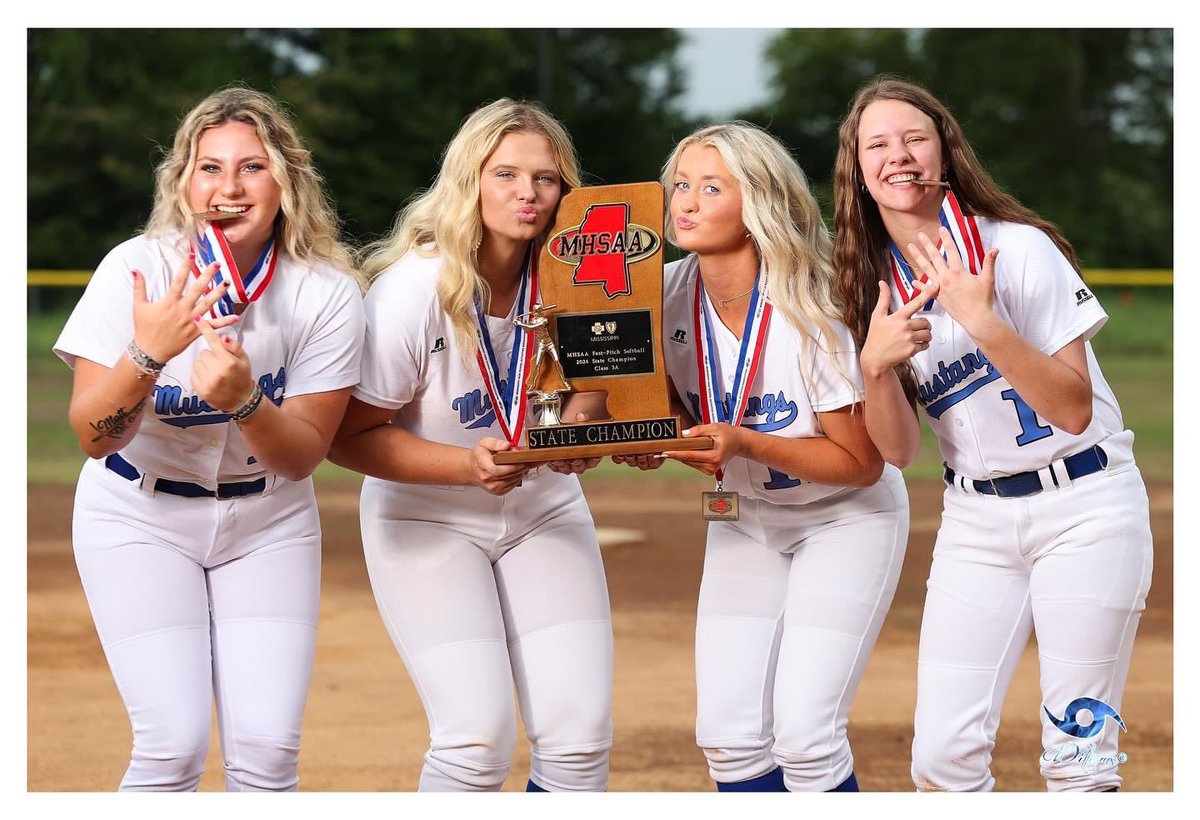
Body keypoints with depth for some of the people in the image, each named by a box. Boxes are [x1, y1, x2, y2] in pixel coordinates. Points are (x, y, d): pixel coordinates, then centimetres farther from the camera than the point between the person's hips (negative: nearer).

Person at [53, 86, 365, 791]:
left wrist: (243, 400, -32)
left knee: (267, 751, -10)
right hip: (139, 517, -2)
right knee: (175, 746, -15)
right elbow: (94, 437, -17)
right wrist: (147, 354, -36)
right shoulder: (137, 270, -17)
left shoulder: (326, 292, -14)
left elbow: (304, 455, -11)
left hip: (267, 520, 2)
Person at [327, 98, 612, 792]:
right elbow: (350, 437, -16)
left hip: (544, 508, 4)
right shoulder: (414, 288, -21)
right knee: (479, 740, -17)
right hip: (427, 520, -4)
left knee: (582, 735, -6)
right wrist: (466, 466, -29)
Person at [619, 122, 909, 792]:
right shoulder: (667, 296, -12)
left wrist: (743, 443, -31)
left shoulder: (810, 311, -27)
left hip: (847, 517, -5)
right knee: (729, 735, -2)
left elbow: (862, 463, -20)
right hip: (746, 519, 5)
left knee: (803, 734, -14)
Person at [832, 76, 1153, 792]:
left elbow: (1074, 410, -16)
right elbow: (898, 451, 1)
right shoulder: (874, 282, 4)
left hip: (1083, 509, -4)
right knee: (943, 755, -4)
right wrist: (877, 367, -18)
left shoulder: (1016, 248, -11)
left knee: (1075, 756, -6)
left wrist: (984, 322, -27)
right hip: (975, 519, 5)